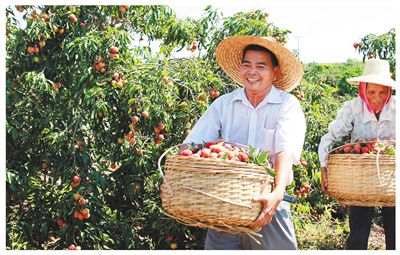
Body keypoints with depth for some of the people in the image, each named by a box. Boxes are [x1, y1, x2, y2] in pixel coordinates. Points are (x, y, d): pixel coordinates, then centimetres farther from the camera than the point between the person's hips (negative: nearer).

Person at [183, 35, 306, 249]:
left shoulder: (288, 105, -4)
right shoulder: (223, 104, 5)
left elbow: (286, 154, -19)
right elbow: (192, 144, -4)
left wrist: (277, 194, -36)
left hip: (267, 203, -2)